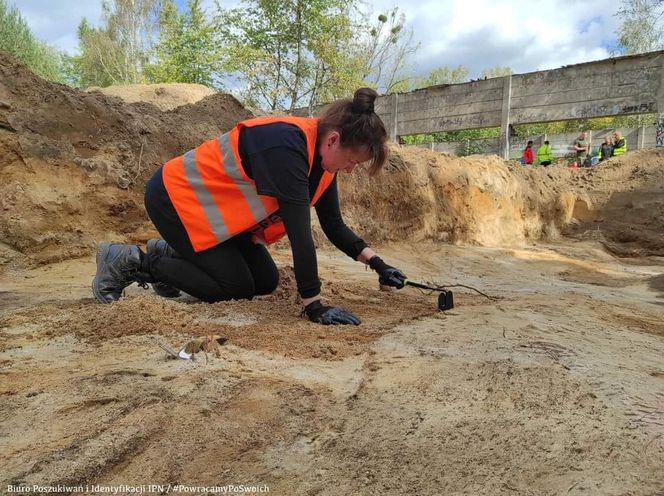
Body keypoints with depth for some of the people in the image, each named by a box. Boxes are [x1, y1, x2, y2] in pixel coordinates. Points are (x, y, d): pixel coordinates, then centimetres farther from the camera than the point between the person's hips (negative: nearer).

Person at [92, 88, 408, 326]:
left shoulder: (322, 157, -4)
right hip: (174, 197, -9)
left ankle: (169, 254, 19)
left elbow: (335, 228, 3)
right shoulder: (287, 145, -33)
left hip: (215, 205, 9)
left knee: (266, 282, 5)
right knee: (237, 287, -9)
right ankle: (130, 262, 3)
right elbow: (300, 232, -35)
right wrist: (314, 307, -32)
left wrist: (377, 264, -6)